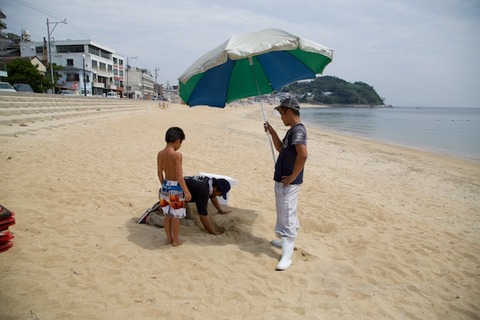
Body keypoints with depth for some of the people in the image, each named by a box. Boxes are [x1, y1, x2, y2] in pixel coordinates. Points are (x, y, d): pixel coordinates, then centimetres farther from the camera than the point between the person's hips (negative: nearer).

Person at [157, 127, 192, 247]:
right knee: (176, 216, 8)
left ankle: (169, 238, 31)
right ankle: (176, 240, 21)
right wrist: (186, 191, -15)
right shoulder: (177, 155, -21)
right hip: (176, 188, -6)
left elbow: (159, 173, 7)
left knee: (167, 214, 18)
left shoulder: (160, 154, -1)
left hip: (165, 186, 6)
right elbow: (179, 176, -22)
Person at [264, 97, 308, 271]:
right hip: (283, 181, 11)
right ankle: (287, 242, 41)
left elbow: (303, 155, -32)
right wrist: (272, 132, 12)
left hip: (288, 183, -11)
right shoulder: (292, 130, 13)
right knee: (285, 214, 23)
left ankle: (286, 256, 3)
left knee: (287, 217, -5)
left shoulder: (298, 130, -19)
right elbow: (281, 149, 23)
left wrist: (292, 177, -24)